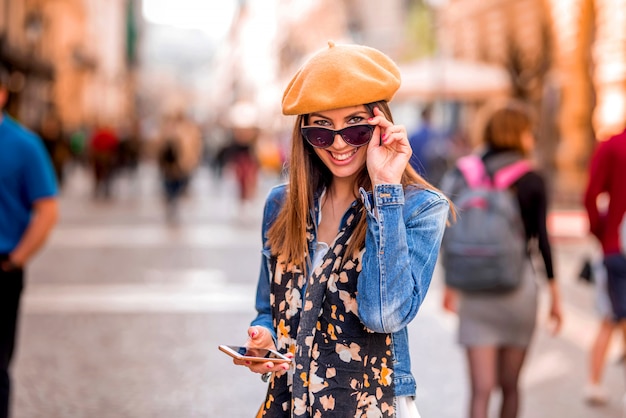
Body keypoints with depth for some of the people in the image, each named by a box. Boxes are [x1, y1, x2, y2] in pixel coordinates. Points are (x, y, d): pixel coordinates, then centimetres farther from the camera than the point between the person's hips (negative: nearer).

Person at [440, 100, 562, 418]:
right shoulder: (532, 182, -2)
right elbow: (542, 239, -6)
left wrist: (450, 284, 14)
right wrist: (554, 293, 0)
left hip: (473, 287, 2)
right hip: (518, 283, -1)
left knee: (480, 389, -2)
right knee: (509, 385, 15)